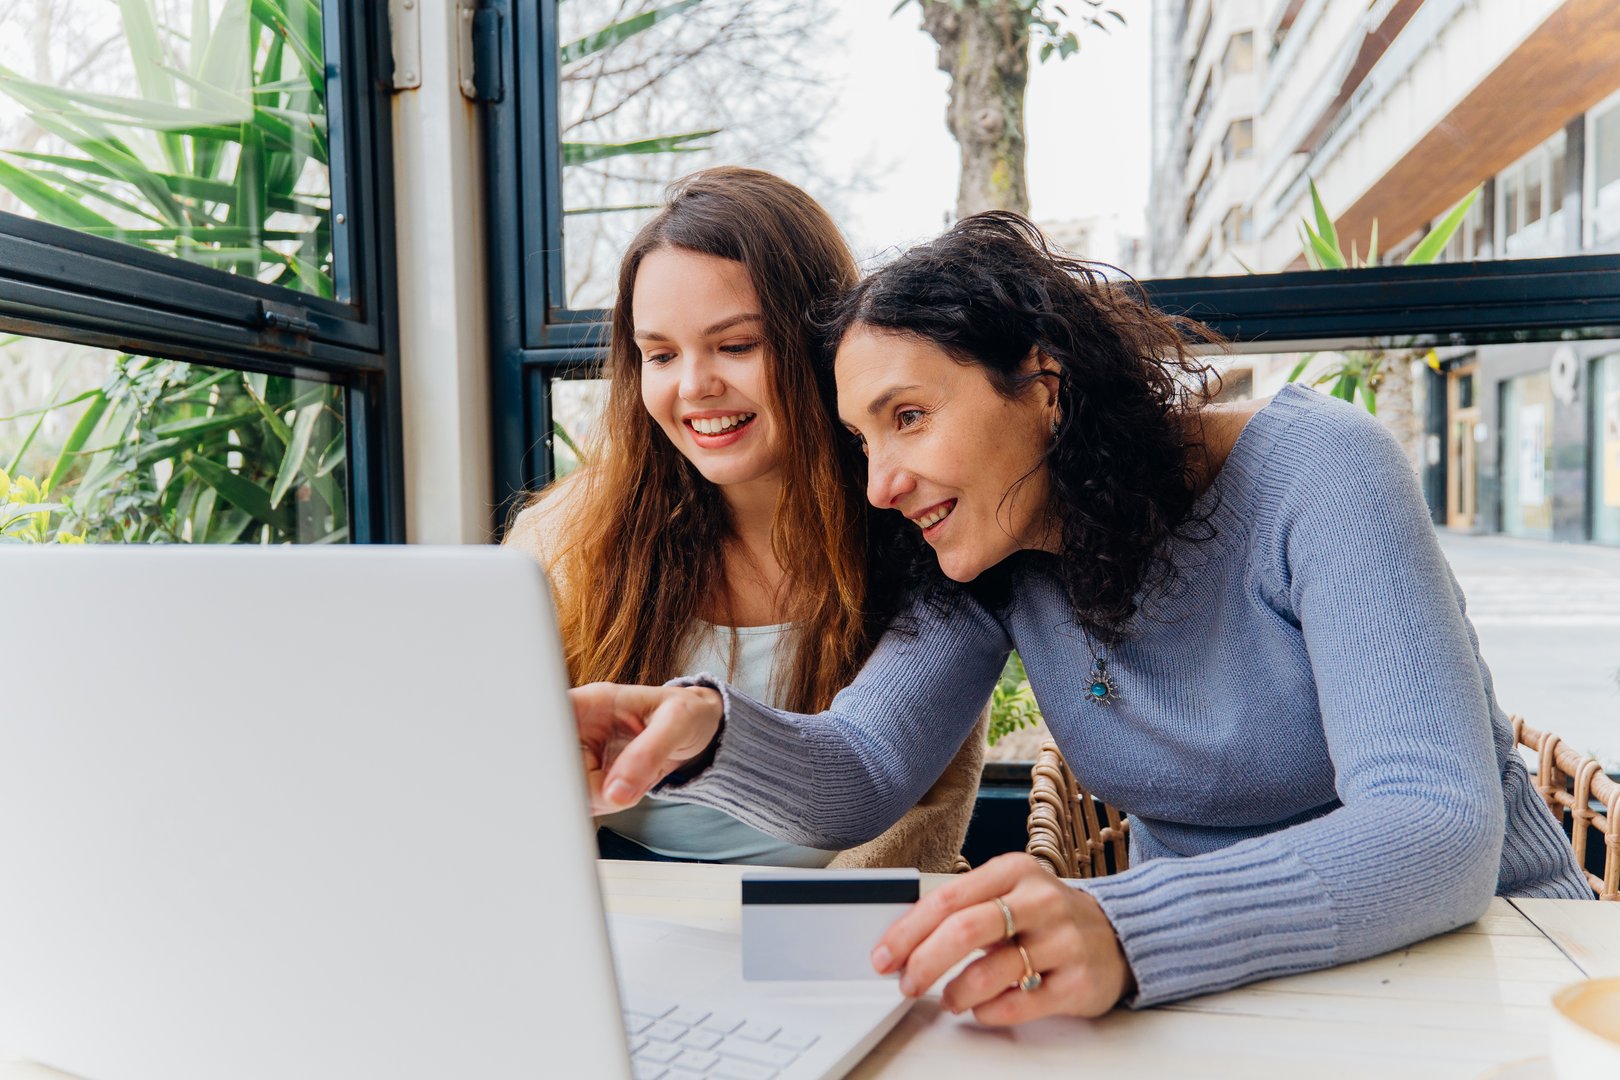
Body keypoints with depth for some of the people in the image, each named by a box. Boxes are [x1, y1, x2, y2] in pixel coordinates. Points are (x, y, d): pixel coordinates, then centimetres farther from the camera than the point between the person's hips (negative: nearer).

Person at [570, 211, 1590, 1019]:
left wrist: (1121, 932, -45)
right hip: (1217, 980, 4)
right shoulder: (990, 557, -4)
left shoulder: (1316, 469, -19)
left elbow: (1440, 828, -29)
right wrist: (709, 730, -31)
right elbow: (863, 777, -10)